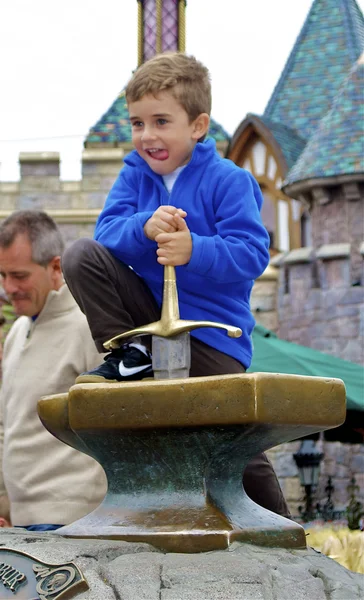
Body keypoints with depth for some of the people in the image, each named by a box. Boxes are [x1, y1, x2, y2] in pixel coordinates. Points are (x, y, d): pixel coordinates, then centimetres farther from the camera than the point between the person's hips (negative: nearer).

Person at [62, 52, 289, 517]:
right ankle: (130, 357, -9)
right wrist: (144, 228, -30)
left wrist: (194, 251, -38)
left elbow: (252, 253, -21)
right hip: (150, 312, 5)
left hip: (211, 328, -4)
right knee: (81, 256, -12)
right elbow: (107, 229, -8)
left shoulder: (228, 182, -12)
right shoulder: (135, 174, 3)